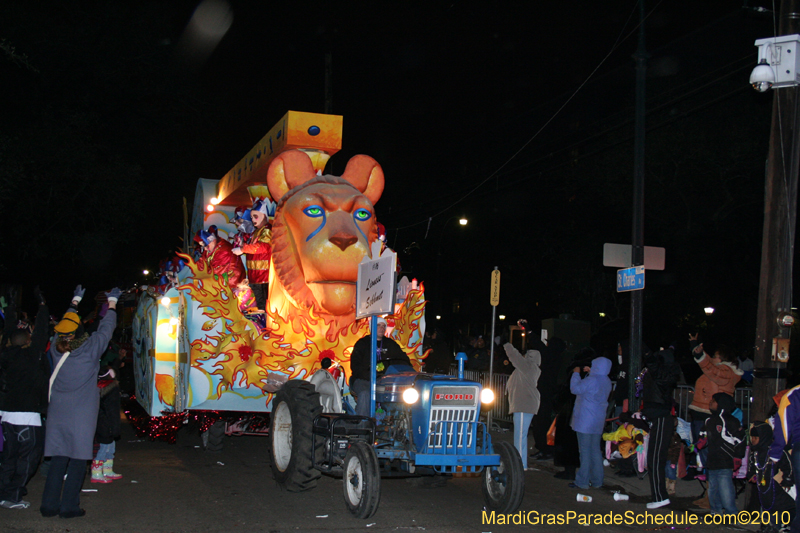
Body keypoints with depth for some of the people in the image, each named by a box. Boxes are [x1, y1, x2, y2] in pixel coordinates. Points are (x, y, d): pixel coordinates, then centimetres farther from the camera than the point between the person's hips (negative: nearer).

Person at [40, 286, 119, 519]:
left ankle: (50, 504, 12)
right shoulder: (90, 349, -11)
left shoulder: (56, 349, 1)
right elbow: (106, 328, 4)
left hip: (57, 412, 4)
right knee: (77, 459, 2)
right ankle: (69, 506, 2)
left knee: (58, 458, 10)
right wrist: (112, 303, 19)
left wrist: (75, 302, 32)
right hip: (82, 413, -4)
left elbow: (63, 325, 19)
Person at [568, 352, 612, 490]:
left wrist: (576, 373, 2)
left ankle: (582, 482, -1)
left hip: (585, 421, -8)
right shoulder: (606, 381, 8)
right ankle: (597, 481, 18)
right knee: (595, 450, 14)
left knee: (585, 451, -4)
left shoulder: (591, 380, -18)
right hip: (598, 422, 8)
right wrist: (590, 373, 22)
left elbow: (575, 388, -11)